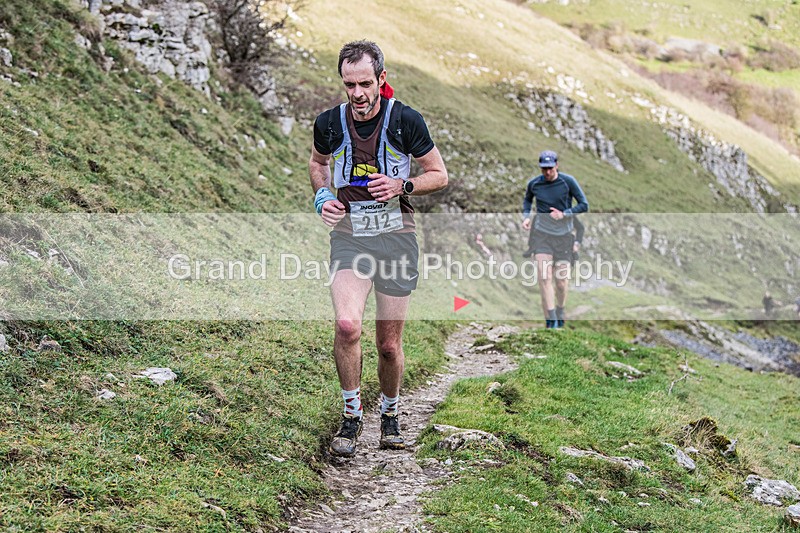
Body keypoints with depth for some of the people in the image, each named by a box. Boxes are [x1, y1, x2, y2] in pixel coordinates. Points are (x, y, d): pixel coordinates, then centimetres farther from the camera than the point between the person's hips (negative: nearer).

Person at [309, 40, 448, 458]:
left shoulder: (406, 121, -6)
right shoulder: (329, 123, 0)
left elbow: (439, 176, 4)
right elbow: (317, 162, 23)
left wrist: (402, 186, -13)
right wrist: (322, 196, 4)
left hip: (396, 236, 0)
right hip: (349, 235, 1)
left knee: (389, 343, 6)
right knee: (347, 325, -23)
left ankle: (389, 415, 33)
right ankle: (351, 416, -2)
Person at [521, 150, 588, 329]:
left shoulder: (568, 181, -7)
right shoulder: (534, 184, -1)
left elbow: (584, 205, -5)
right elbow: (527, 199, 22)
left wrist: (564, 214, -15)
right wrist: (526, 217, 5)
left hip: (564, 235, 0)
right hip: (542, 235, 0)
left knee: (561, 282, 2)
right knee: (544, 278, -15)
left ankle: (560, 314, 29)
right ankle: (550, 322, -15)